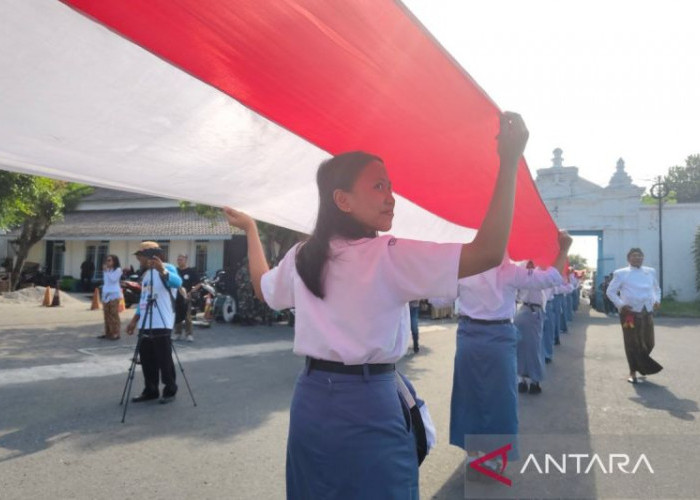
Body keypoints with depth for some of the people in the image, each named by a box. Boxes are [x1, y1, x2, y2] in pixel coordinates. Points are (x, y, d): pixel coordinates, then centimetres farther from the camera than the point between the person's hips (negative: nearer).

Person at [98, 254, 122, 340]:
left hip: (114, 294, -7)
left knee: (114, 314, -10)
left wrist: (107, 271, -13)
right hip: (106, 294, 7)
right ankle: (108, 333, 12)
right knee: (107, 315, 7)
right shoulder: (106, 270, 18)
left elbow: (113, 279, -16)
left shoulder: (118, 270, -4)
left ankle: (116, 333, -9)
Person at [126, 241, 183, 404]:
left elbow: (177, 282, -32)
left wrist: (163, 271, -49)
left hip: (161, 325, -8)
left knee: (164, 360, -1)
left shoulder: (167, 268, -9)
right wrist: (134, 320, 20)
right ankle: (150, 390, 22)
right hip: (145, 325, 9)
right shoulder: (146, 274, 19)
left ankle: (170, 390, 11)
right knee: (147, 360, 11)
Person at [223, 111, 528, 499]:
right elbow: (488, 253, -24)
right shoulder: (389, 257, -17)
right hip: (367, 407, -7)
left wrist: (250, 229, 36)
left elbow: (263, 288, 24)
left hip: (311, 400, 7)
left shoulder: (302, 257, 3)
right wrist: (509, 162, -21)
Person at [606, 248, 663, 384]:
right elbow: (610, 292, 0)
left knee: (649, 343, 7)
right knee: (632, 343, 0)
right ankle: (633, 372, 14)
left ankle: (641, 365, 35)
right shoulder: (621, 273, -1)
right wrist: (620, 305, -12)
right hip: (630, 313, -4)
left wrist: (657, 300, 4)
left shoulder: (650, 272, 12)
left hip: (647, 312, 4)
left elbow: (656, 289, 23)